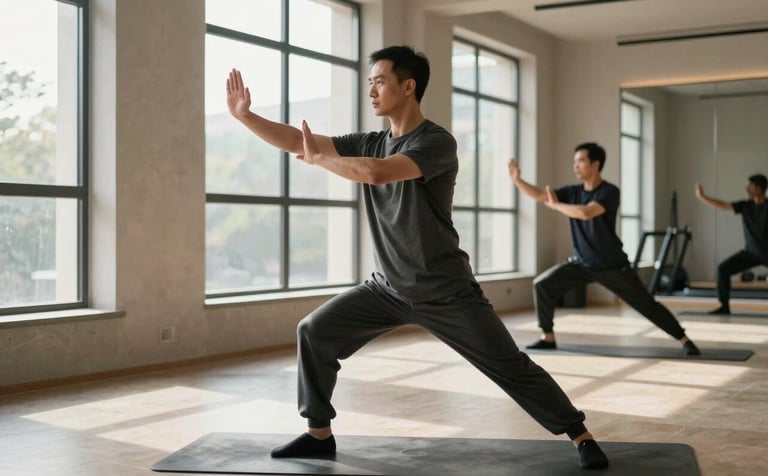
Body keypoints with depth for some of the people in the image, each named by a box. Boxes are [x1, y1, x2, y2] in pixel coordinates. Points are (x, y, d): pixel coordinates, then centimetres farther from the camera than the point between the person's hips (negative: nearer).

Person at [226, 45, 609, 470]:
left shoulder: (438, 143, -17)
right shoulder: (370, 143, 4)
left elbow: (376, 173, -32)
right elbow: (297, 141, -1)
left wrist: (318, 158, -18)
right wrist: (243, 114, -9)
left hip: (446, 293, -6)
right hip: (388, 288, 6)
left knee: (511, 368, -4)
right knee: (314, 332, -1)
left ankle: (581, 438, 12)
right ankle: (319, 435, 13)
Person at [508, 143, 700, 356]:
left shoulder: (609, 192, -19)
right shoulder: (573, 192, -1)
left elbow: (585, 213, -35)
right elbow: (539, 194, -7)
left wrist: (555, 205, -22)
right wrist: (517, 179, -21)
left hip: (612, 266, -5)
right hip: (581, 263, 5)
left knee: (646, 305, -4)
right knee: (542, 284, -5)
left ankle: (685, 340, 9)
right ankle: (548, 338, 7)